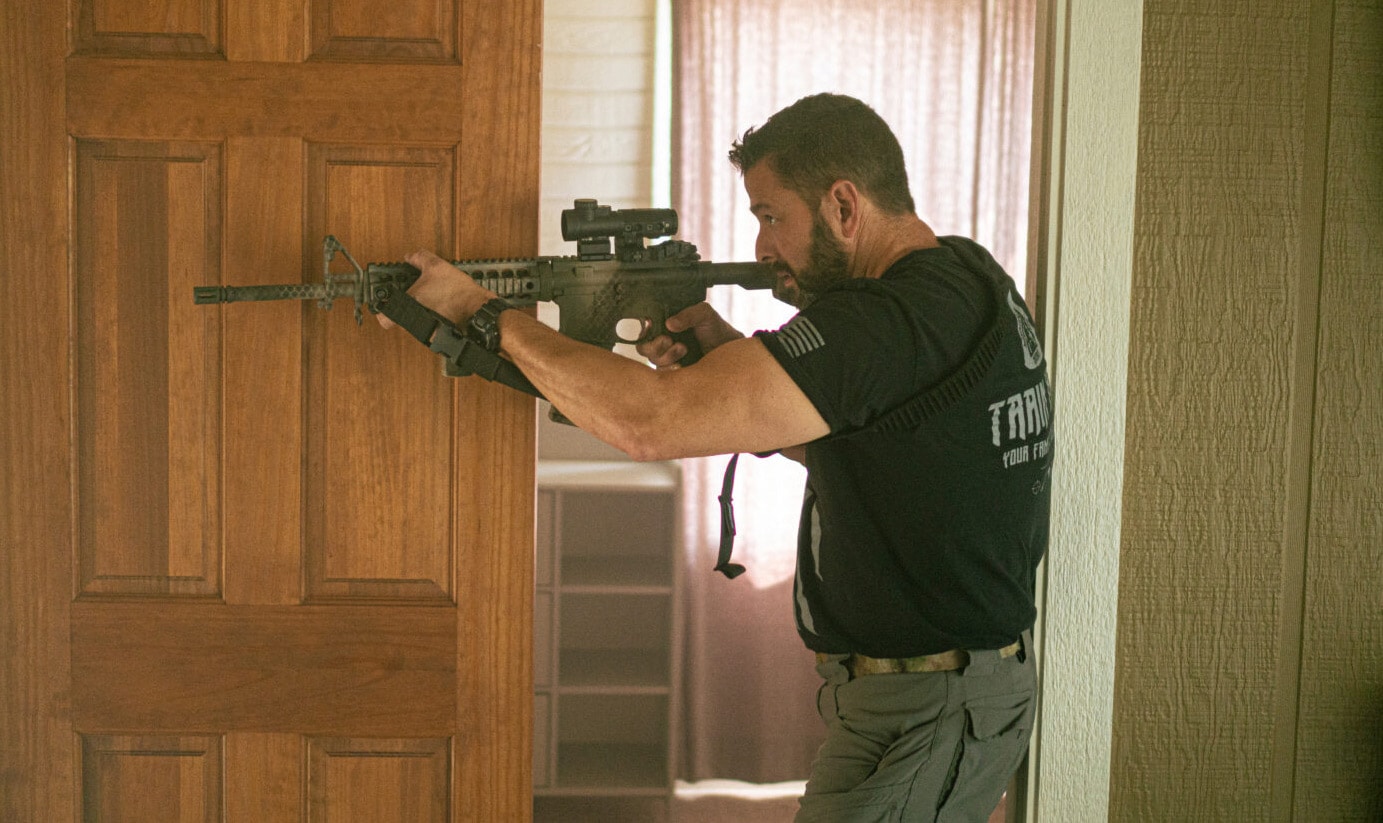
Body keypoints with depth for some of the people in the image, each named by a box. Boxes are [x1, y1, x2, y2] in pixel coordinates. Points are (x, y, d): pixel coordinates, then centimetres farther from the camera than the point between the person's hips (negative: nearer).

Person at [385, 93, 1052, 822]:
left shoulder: (887, 320, -25)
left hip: (923, 720, -10)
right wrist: (729, 358, 0)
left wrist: (484, 311, -18)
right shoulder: (968, 279, 7)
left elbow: (648, 422, -30)